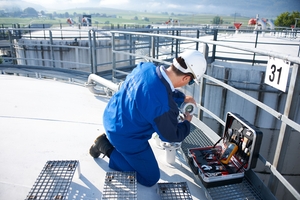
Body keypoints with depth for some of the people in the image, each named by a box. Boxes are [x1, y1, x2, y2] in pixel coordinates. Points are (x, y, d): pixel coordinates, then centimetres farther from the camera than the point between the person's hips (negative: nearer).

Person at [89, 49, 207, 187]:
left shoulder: (145, 67, -13)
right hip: (126, 139, -7)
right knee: (151, 179, 13)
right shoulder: (164, 106, -33)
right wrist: (187, 122, 4)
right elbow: (171, 136, -14)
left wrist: (183, 98, 16)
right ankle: (107, 148, 4)